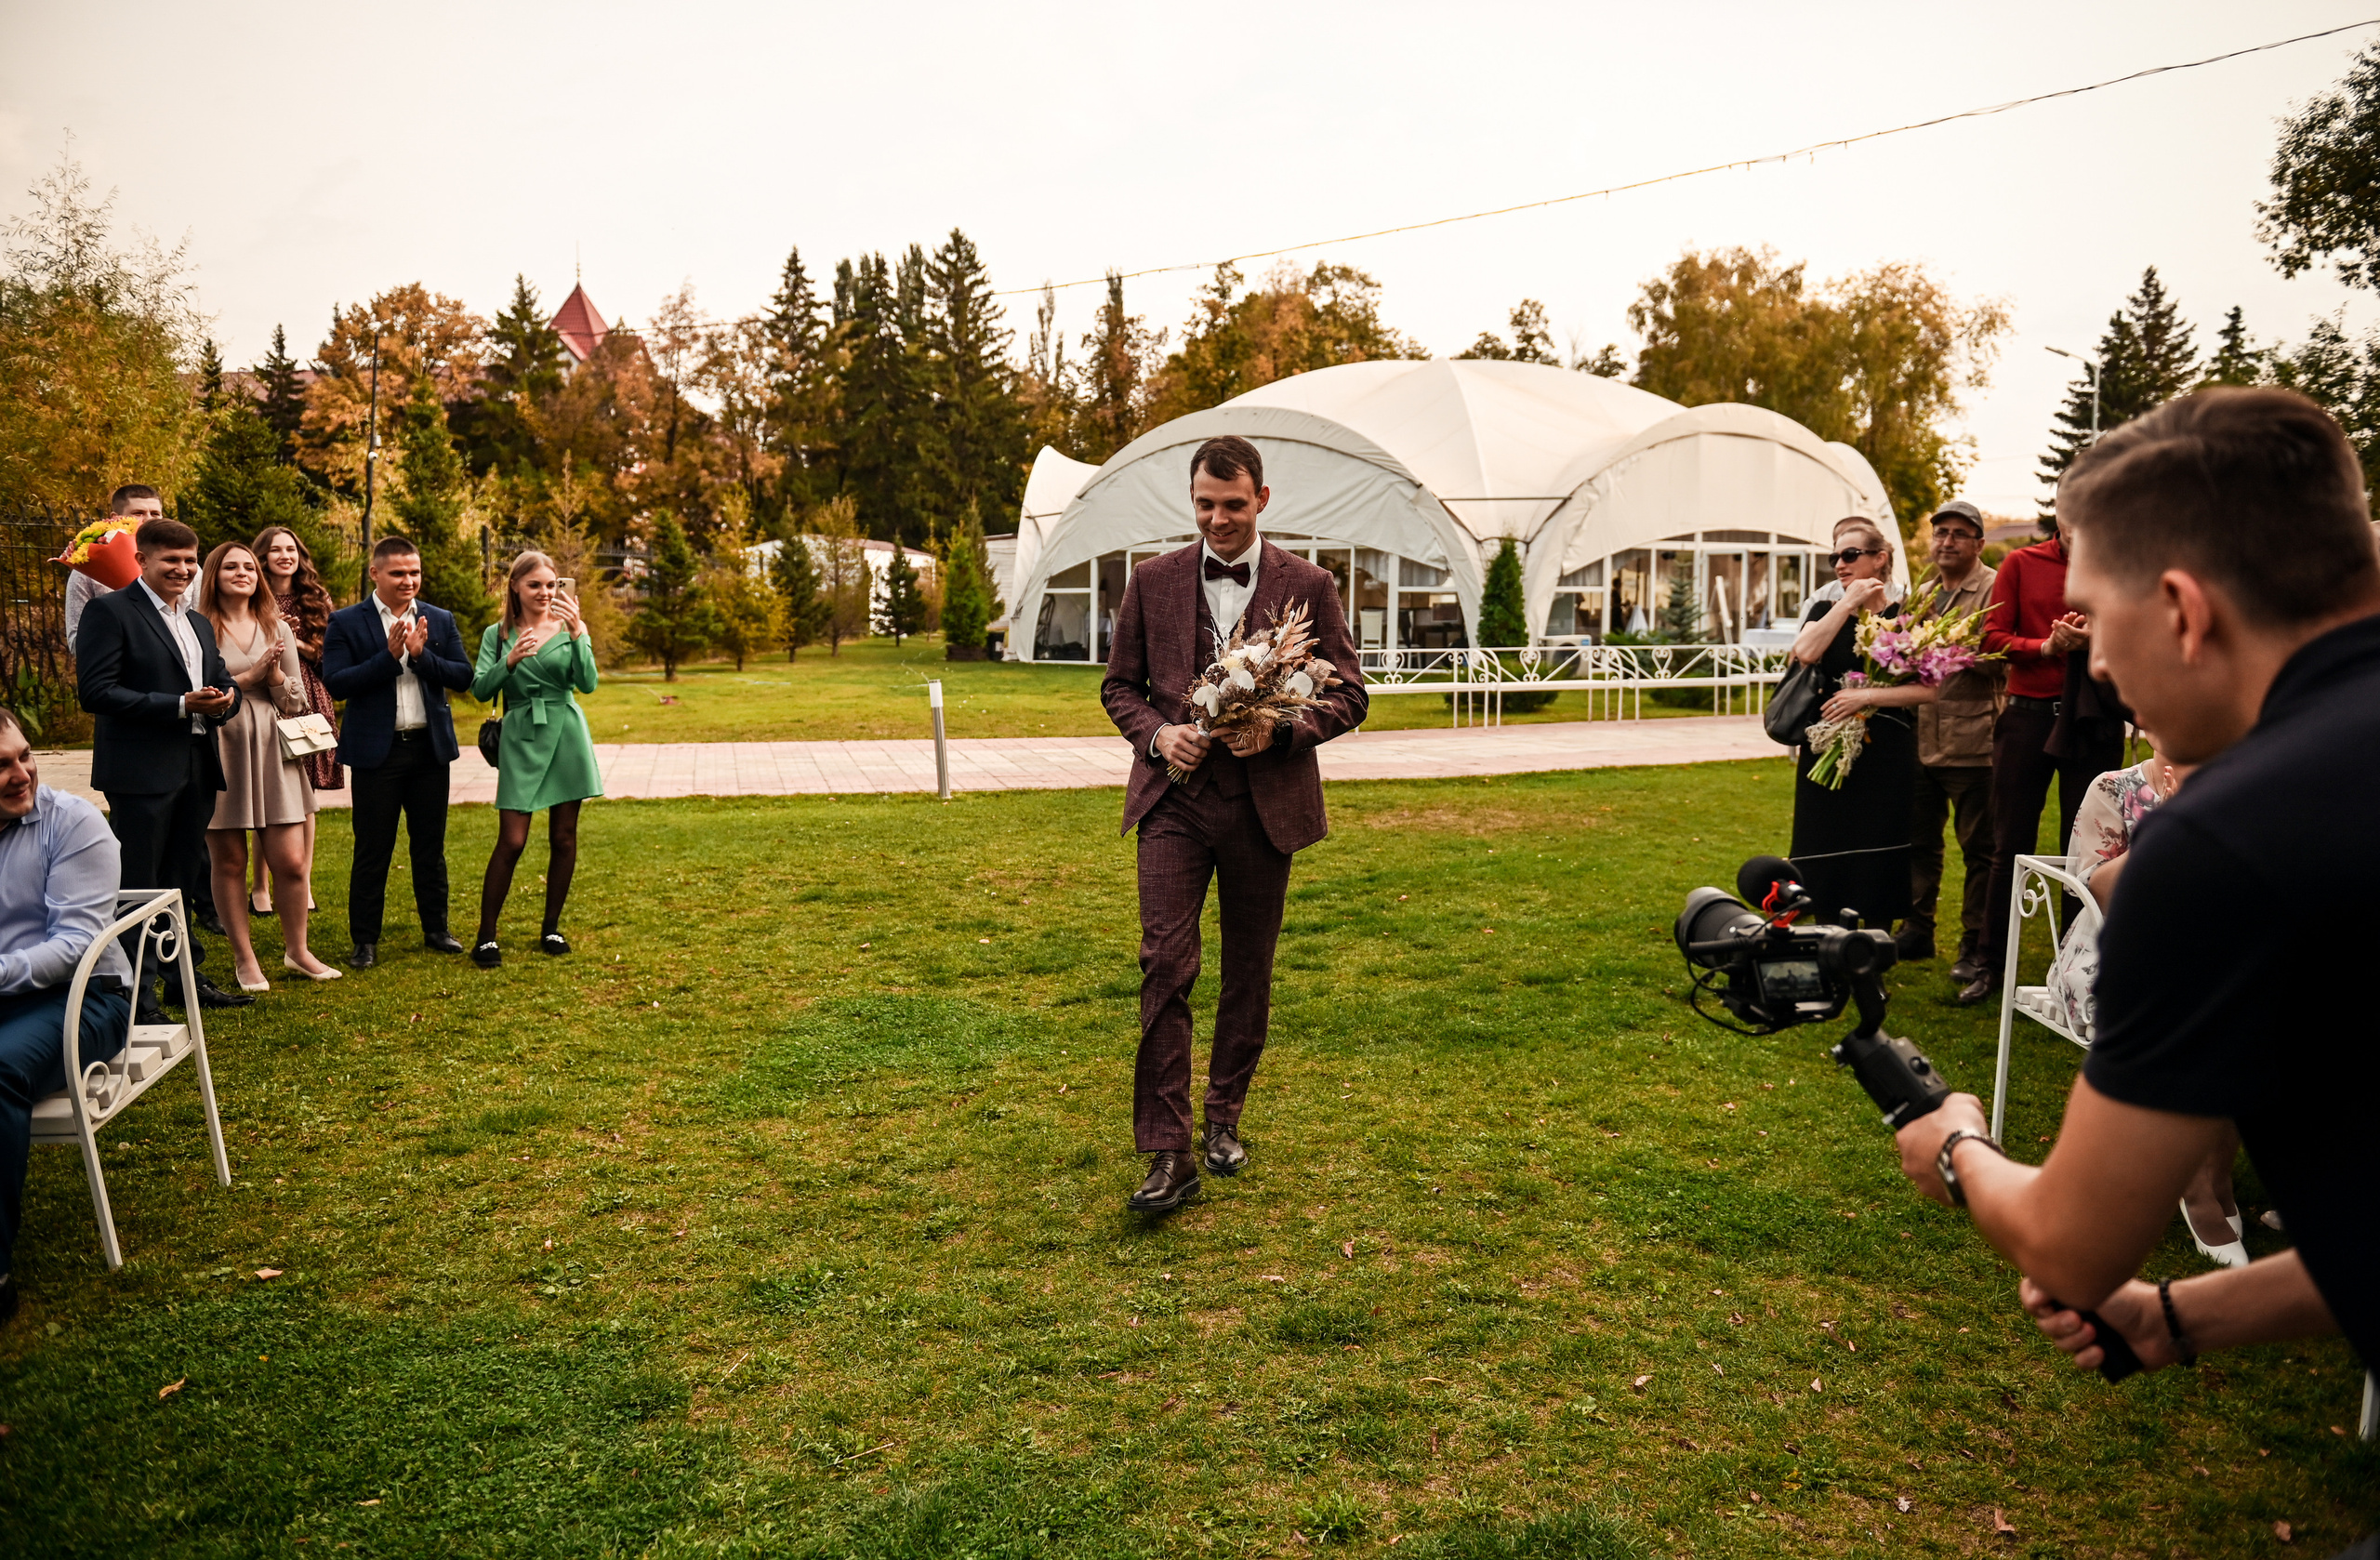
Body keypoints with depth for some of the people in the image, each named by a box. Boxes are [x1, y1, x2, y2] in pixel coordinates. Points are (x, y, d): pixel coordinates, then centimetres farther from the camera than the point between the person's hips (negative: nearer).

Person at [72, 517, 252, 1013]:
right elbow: (95, 691, -15)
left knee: (184, 881, 17)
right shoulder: (109, 611, -6)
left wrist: (224, 699, -3)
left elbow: (222, 682, 22)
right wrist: (181, 705, -20)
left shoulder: (198, 623, 19)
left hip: (197, 769, 8)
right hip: (141, 771, -7)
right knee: (137, 888, -2)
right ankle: (133, 995, 5)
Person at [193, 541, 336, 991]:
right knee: (229, 862, 5)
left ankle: (296, 951, 18)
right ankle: (244, 959, 17)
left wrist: (275, 674, -7)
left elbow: (296, 701, 12)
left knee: (291, 862, 0)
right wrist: (248, 676, -11)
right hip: (220, 754, -3)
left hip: (272, 753, 3)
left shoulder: (277, 629, 12)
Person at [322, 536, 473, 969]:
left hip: (430, 747, 3)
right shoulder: (346, 622, -3)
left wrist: (422, 655, -16)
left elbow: (463, 676, -1)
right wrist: (389, 656, -20)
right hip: (377, 750, -3)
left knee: (430, 845, 12)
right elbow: (335, 683, -12)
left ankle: (436, 929, 23)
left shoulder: (440, 620, 7)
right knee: (372, 850, 3)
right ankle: (365, 940, 13)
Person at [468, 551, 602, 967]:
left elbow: (587, 683, -8)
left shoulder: (571, 628, 5)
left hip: (566, 736, 1)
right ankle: (486, 936, 3)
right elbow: (480, 690, -5)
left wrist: (576, 633, -20)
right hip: (521, 740, -1)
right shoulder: (498, 634, 5)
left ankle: (552, 929, 19)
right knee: (511, 841, -7)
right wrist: (510, 662, -22)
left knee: (563, 838, 6)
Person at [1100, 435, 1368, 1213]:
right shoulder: (1152, 581, 5)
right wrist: (1157, 733, -10)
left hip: (1265, 804, 1)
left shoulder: (1308, 585, 2)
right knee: (1165, 965, -11)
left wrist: (1282, 730, -16)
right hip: (1174, 798, 0)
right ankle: (1169, 1153, -7)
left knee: (1249, 973, 11)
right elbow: (1119, 685, 11)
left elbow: (1349, 695, 3)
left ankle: (1224, 1118, 30)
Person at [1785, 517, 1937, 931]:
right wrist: (1849, 603, -10)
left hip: (1885, 760, -2)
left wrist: (1866, 697, -16)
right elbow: (1805, 653, -13)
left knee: (1876, 866, 2)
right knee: (1827, 860, 5)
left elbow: (1928, 689, -8)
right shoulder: (1825, 611, 8)